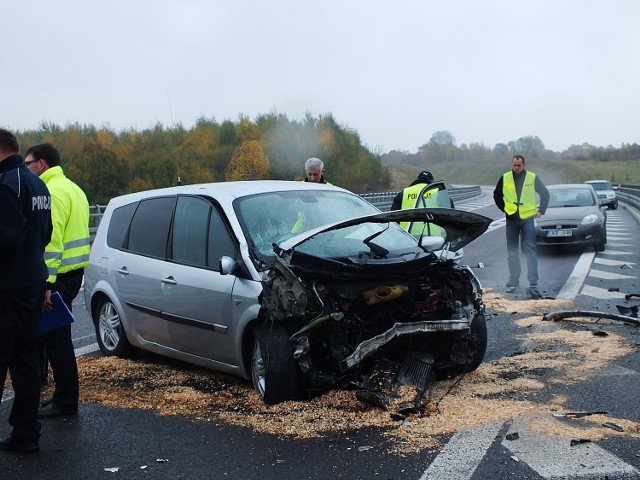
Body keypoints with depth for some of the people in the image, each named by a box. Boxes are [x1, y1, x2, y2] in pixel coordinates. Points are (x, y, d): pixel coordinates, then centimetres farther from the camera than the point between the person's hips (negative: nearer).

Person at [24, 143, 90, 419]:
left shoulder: (53, 191, -14)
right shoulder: (71, 188, 18)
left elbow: (51, 241, -22)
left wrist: (46, 283, -23)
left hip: (59, 275, -10)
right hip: (73, 271, 10)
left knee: (55, 338, -2)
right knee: (49, 333, 19)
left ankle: (65, 402, 6)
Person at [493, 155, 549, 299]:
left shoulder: (532, 178, 0)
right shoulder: (505, 178, 4)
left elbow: (545, 193, 11)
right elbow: (497, 195, 17)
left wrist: (541, 210, 5)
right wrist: (504, 208, 8)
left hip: (528, 218, -2)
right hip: (511, 219, 2)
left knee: (530, 250, -8)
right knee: (512, 252, 7)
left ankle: (533, 284, -7)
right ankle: (513, 282, 16)